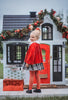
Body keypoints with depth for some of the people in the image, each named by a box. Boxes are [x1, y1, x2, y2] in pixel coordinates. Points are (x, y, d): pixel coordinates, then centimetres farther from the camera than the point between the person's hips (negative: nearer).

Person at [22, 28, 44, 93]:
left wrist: (28, 62, -18)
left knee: (32, 76, -2)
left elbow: (31, 54, -22)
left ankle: (30, 89, 7)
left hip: (33, 63, -9)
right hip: (37, 62, 9)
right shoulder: (38, 44, 11)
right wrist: (40, 61, 23)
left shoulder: (33, 45, -18)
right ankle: (38, 88, 18)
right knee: (37, 75, 12)